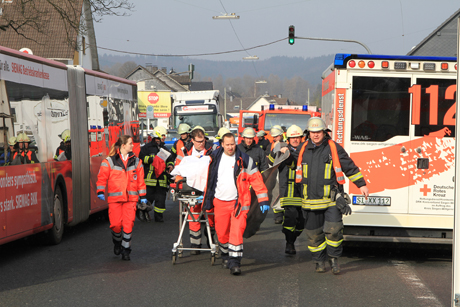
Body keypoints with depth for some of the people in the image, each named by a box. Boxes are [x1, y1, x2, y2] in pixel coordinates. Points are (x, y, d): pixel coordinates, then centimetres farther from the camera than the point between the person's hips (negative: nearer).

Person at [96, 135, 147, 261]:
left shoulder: (136, 161, 10)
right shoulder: (109, 161, 1)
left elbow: (140, 180, 13)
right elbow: (102, 177, 5)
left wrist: (143, 196, 12)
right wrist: (100, 192, -2)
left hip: (131, 198, 2)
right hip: (114, 198, -2)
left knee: (128, 225, -5)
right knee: (115, 224, -3)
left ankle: (126, 250, 6)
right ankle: (117, 242, 27)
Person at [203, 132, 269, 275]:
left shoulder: (244, 160, -3)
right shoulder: (215, 158, 6)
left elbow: (257, 180, -1)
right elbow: (209, 179, 20)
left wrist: (263, 200, -5)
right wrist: (206, 198, 23)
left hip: (238, 202, -3)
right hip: (220, 202, 3)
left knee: (237, 232, -12)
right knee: (222, 233, 8)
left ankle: (234, 263, -9)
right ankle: (225, 256, 32)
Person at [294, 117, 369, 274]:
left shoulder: (334, 148, 0)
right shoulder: (302, 150, 9)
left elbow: (349, 166, 4)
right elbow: (292, 165, 32)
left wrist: (361, 184, 3)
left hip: (331, 199, -3)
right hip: (311, 200, 3)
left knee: (333, 229, -14)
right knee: (314, 233, 6)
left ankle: (334, 259, 4)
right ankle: (320, 261, 21)